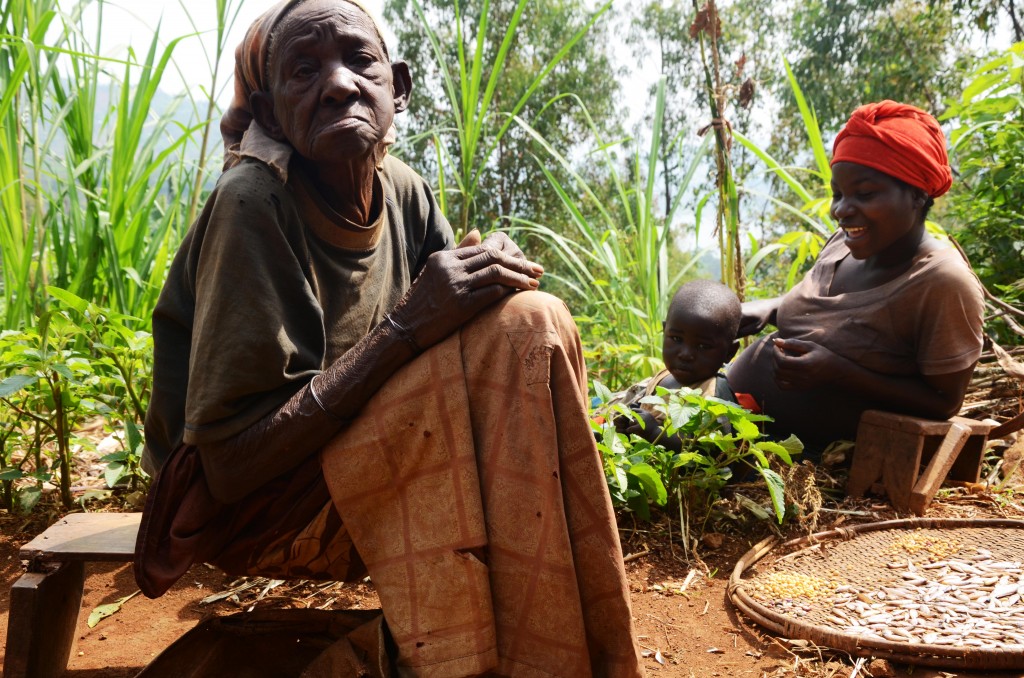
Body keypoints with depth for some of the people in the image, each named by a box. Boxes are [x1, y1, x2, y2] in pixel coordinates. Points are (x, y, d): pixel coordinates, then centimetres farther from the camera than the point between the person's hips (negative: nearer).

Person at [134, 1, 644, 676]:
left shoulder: (405, 192, 0)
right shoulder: (253, 202, -21)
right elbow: (230, 459, -25)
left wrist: (491, 266, -19)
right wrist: (407, 326, -31)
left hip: (355, 471, 7)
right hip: (242, 506, -7)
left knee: (526, 317, -8)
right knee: (521, 333, -22)